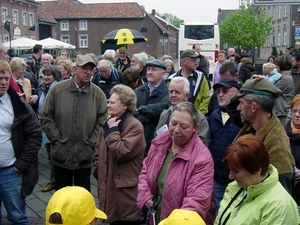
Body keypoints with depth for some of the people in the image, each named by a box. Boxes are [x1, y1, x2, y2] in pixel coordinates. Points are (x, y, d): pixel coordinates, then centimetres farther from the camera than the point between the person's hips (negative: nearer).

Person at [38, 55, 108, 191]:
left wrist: (91, 143, -6)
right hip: (61, 154, 0)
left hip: (85, 156, 0)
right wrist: (56, 139, -6)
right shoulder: (57, 89, -3)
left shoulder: (98, 94, -2)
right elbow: (45, 117, -1)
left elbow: (102, 122, -1)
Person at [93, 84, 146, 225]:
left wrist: (113, 130, -16)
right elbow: (98, 151, 20)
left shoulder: (135, 126, -14)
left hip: (126, 187, -7)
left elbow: (121, 153, -24)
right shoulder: (108, 124, 11)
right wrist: (97, 170, 8)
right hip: (108, 184, 7)